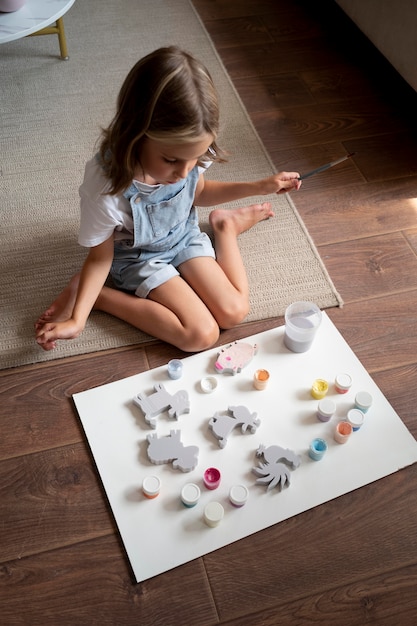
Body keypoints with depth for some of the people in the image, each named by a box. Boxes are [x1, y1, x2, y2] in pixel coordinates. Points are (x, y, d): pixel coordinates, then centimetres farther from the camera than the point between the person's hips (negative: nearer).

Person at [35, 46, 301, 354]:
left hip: (185, 237, 4)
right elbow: (100, 257, -21)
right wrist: (77, 320, -29)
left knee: (234, 312, -7)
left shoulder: (189, 153, -23)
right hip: (140, 258, -4)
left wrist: (259, 187, -5)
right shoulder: (105, 186, -37)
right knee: (201, 335, -17)